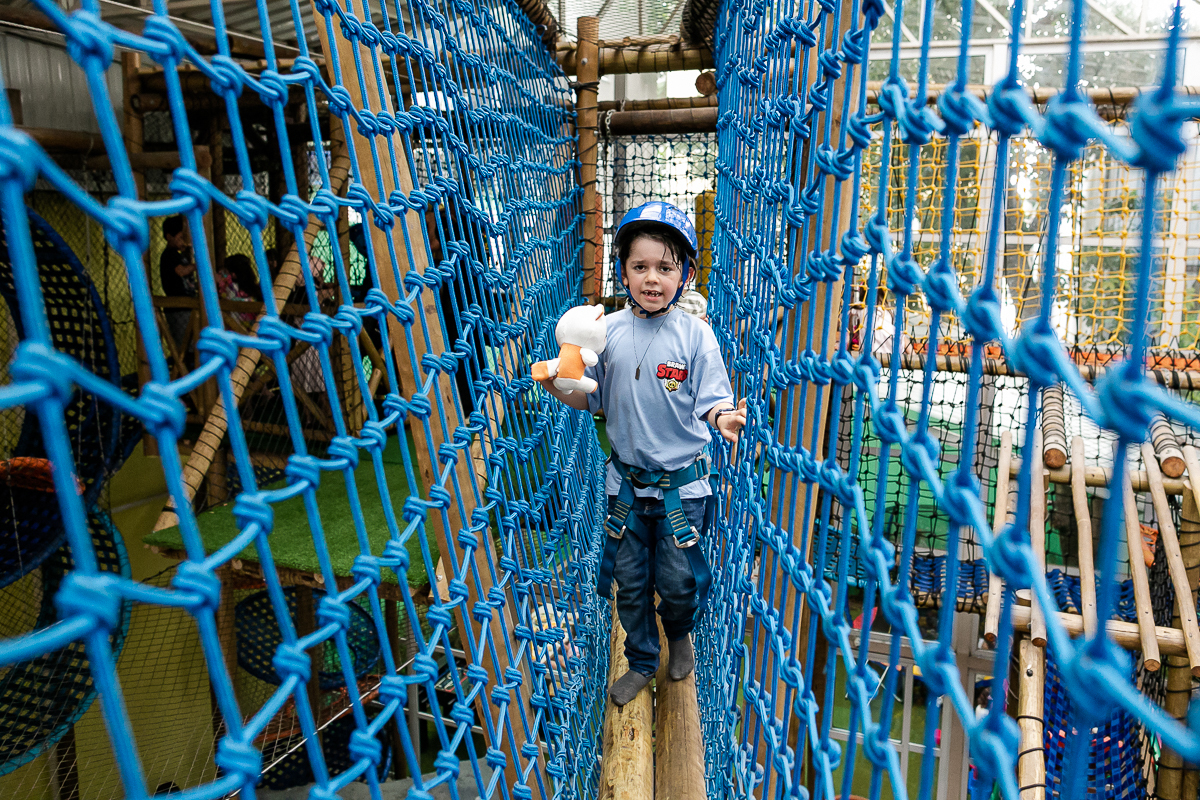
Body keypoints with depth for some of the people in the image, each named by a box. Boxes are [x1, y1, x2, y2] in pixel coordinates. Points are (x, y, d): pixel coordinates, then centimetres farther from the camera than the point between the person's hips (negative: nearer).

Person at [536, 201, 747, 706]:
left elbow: (711, 400, -11)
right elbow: (590, 399, 3)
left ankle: (679, 635, 46)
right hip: (627, 479, 3)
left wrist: (724, 418, -33)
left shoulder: (695, 334, -11)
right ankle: (641, 662, 40)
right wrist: (559, 386, -16)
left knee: (677, 580, 10)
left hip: (681, 481, -2)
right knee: (629, 579, 15)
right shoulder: (608, 330, -3)